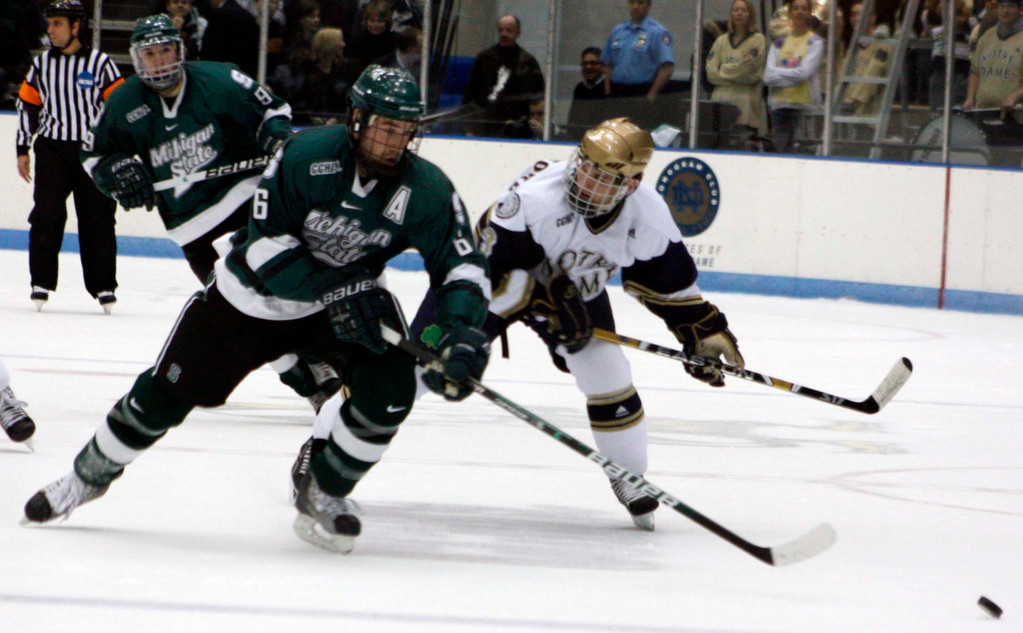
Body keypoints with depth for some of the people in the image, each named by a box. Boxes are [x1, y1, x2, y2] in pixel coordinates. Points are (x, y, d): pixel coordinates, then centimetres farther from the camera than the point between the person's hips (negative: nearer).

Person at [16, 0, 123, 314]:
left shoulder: (99, 63, -2)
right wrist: (22, 150, 11)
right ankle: (41, 284, 0)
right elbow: (27, 105, 14)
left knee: (97, 219, 0)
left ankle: (103, 286, 8)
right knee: (47, 214, -7)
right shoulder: (41, 64, 8)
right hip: (51, 148, 2)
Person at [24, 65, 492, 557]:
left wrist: (463, 333, -37)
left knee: (389, 388, -22)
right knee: (165, 393, 2)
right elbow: (266, 242, -26)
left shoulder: (425, 189, -20)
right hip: (254, 293, -2)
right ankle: (90, 474, 29)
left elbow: (462, 263, -18)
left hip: (352, 293, 2)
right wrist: (337, 291, -33)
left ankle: (323, 495, 3)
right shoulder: (307, 156, -28)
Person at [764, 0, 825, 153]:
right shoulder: (779, 43, 14)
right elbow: (768, 77, 2)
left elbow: (804, 72, -10)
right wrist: (792, 74, -7)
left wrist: (778, 73, -1)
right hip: (779, 104, 4)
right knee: (781, 149, 1)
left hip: (804, 105, -4)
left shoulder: (815, 42, 3)